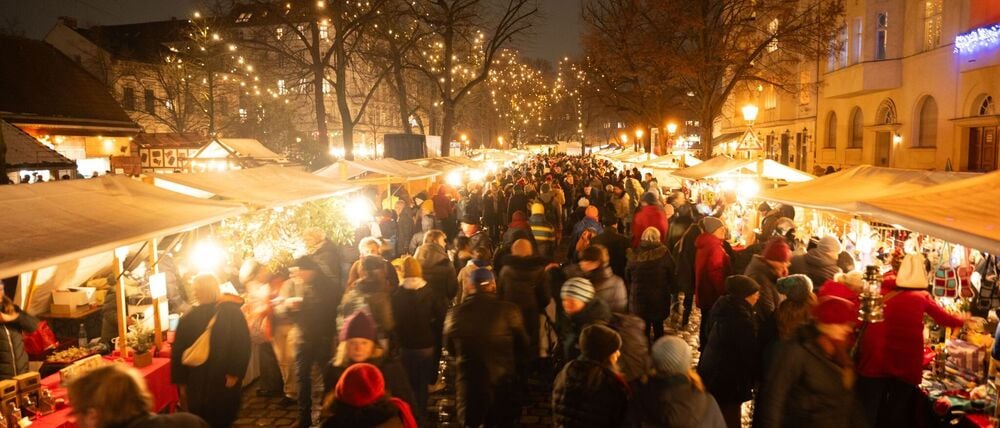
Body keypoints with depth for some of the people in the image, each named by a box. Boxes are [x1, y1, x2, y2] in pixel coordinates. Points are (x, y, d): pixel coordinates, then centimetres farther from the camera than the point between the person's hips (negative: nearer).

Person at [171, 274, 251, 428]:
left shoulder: (232, 313, -5)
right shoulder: (189, 318, 5)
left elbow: (242, 345, -8)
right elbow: (178, 352, 7)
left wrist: (235, 373, -16)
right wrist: (181, 383, 3)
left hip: (225, 381, -3)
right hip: (196, 383, 3)